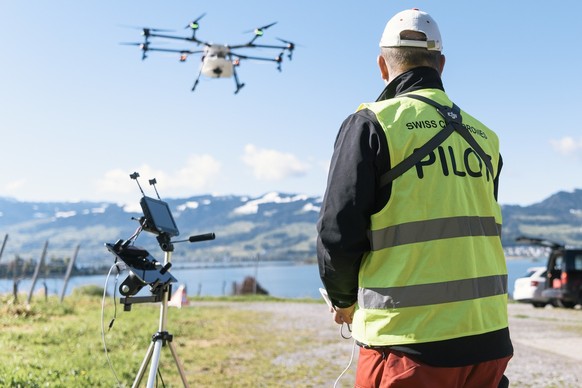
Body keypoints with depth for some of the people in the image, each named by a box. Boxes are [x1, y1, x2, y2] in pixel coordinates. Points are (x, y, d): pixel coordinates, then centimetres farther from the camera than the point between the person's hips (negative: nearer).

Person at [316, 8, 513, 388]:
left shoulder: (372, 123, -6)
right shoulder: (484, 136, 11)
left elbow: (339, 232, -10)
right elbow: (476, 234, 12)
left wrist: (344, 300, 8)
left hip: (409, 345, -5)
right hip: (488, 339, 5)